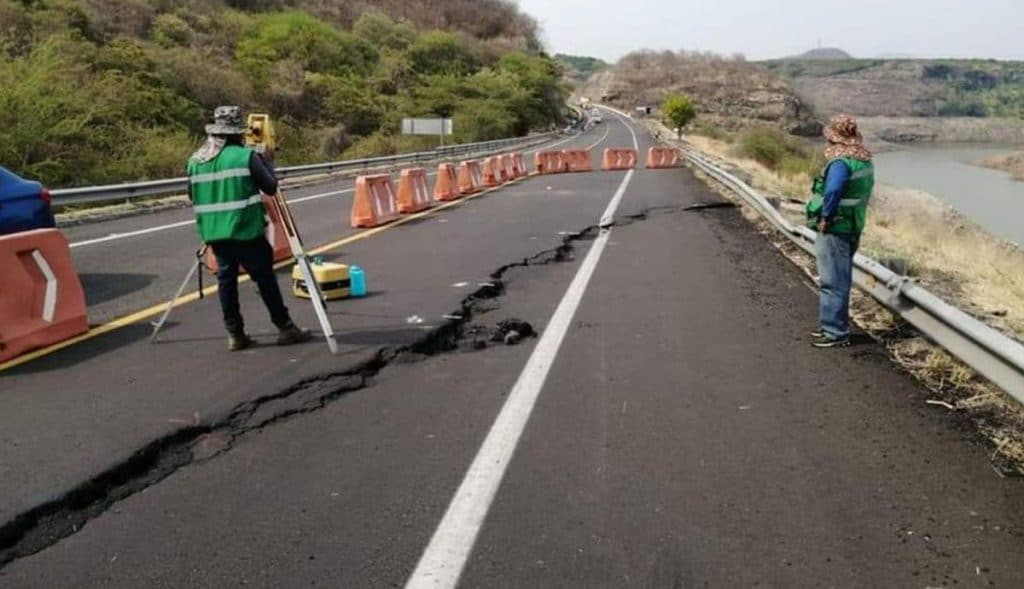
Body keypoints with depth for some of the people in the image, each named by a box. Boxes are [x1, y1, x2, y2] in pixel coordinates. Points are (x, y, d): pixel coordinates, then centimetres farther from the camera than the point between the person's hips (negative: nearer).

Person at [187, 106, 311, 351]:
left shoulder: (195, 160, 8)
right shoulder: (245, 156, -9)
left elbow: (192, 195, 16)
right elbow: (270, 187, -4)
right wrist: (263, 161, 11)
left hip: (214, 233, 5)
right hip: (246, 231, -5)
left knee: (226, 279, 11)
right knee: (265, 278, 3)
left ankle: (235, 334, 12)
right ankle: (285, 328, 10)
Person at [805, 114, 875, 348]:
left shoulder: (841, 162, -20)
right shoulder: (865, 161, 9)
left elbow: (832, 191, -36)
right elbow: (862, 191, 14)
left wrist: (826, 217, -23)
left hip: (834, 230, -9)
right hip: (852, 227, 9)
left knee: (833, 282, -1)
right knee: (840, 280, 18)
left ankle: (835, 333, 5)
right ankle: (833, 325, 29)